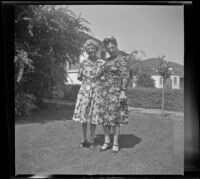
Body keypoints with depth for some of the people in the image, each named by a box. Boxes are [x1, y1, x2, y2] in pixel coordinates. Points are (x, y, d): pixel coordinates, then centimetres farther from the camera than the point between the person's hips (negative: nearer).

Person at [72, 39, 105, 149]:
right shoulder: (83, 63, 3)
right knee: (83, 114, 3)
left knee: (94, 115, 3)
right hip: (84, 90, 2)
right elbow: (79, 78, 12)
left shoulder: (102, 63, -2)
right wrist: (80, 76, -4)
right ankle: (83, 139, 17)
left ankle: (91, 140, 16)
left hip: (96, 91, -1)